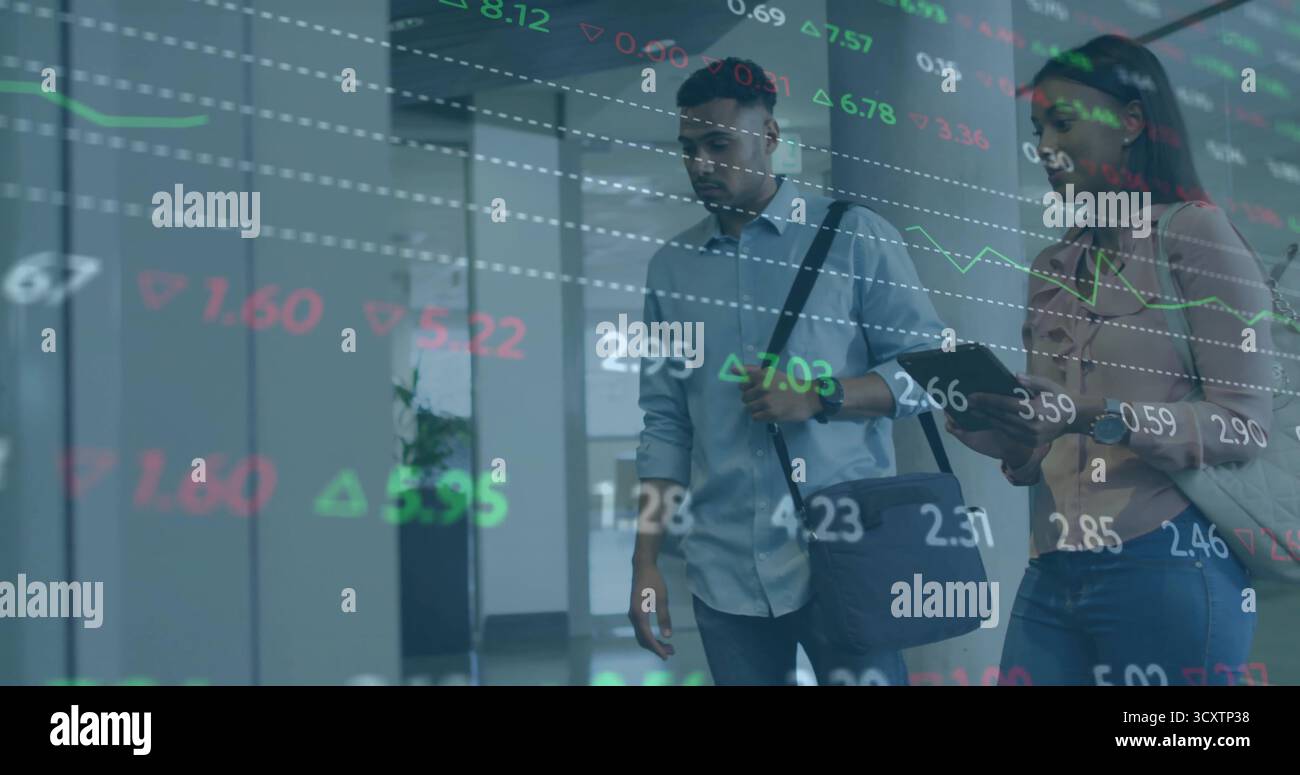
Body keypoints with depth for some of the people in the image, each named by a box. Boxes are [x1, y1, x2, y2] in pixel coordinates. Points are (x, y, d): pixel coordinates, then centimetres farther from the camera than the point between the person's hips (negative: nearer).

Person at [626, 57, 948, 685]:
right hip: (724, 574, 3)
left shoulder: (854, 236, 1)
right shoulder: (670, 269, 11)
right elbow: (665, 425, 11)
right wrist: (646, 561, 5)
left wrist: (820, 396, -14)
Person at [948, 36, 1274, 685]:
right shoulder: (1052, 269, 18)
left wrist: (1100, 416, -21)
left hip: (1164, 567, -5)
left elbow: (1247, 423, -9)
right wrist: (1000, 438, -3)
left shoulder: (1193, 232, -1)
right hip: (1052, 577, 6)